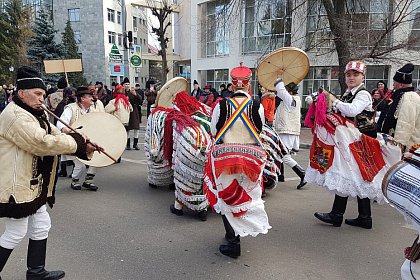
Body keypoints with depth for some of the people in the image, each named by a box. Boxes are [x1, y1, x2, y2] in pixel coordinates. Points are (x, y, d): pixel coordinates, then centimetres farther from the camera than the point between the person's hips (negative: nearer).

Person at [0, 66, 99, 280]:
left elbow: (55, 136, 11)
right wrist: (77, 141, -18)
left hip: (33, 185, 10)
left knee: (41, 228, 17)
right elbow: (43, 143, -29)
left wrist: (82, 146, -5)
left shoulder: (35, 114, 14)